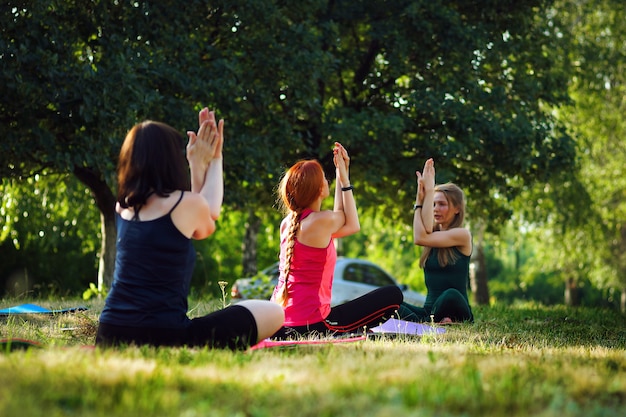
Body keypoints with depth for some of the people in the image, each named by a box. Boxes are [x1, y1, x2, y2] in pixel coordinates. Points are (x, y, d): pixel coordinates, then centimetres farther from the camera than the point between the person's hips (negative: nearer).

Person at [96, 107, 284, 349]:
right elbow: (208, 226, 18)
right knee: (273, 314, 4)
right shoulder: (187, 203, -9)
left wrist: (199, 164, 29)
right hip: (163, 336, -7)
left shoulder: (123, 206, 9)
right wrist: (213, 159, 26)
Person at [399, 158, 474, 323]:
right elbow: (424, 232, -13)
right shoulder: (434, 233, 14)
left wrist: (428, 190, -8)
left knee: (450, 295, -41)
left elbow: (421, 238, -14)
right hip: (429, 309, 5)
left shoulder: (462, 235, -2)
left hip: (456, 312, -5)